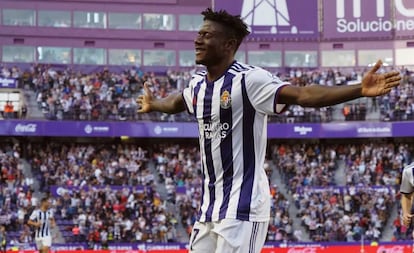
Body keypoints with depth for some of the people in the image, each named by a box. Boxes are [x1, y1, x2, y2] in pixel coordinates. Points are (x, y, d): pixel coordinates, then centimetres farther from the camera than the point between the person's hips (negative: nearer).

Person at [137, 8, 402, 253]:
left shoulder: (248, 79, -15)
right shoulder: (198, 83, 10)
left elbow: (303, 94, -27)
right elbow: (177, 102, 34)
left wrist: (359, 90, -40)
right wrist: (152, 105, 55)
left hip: (242, 207, -8)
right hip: (210, 205, 8)